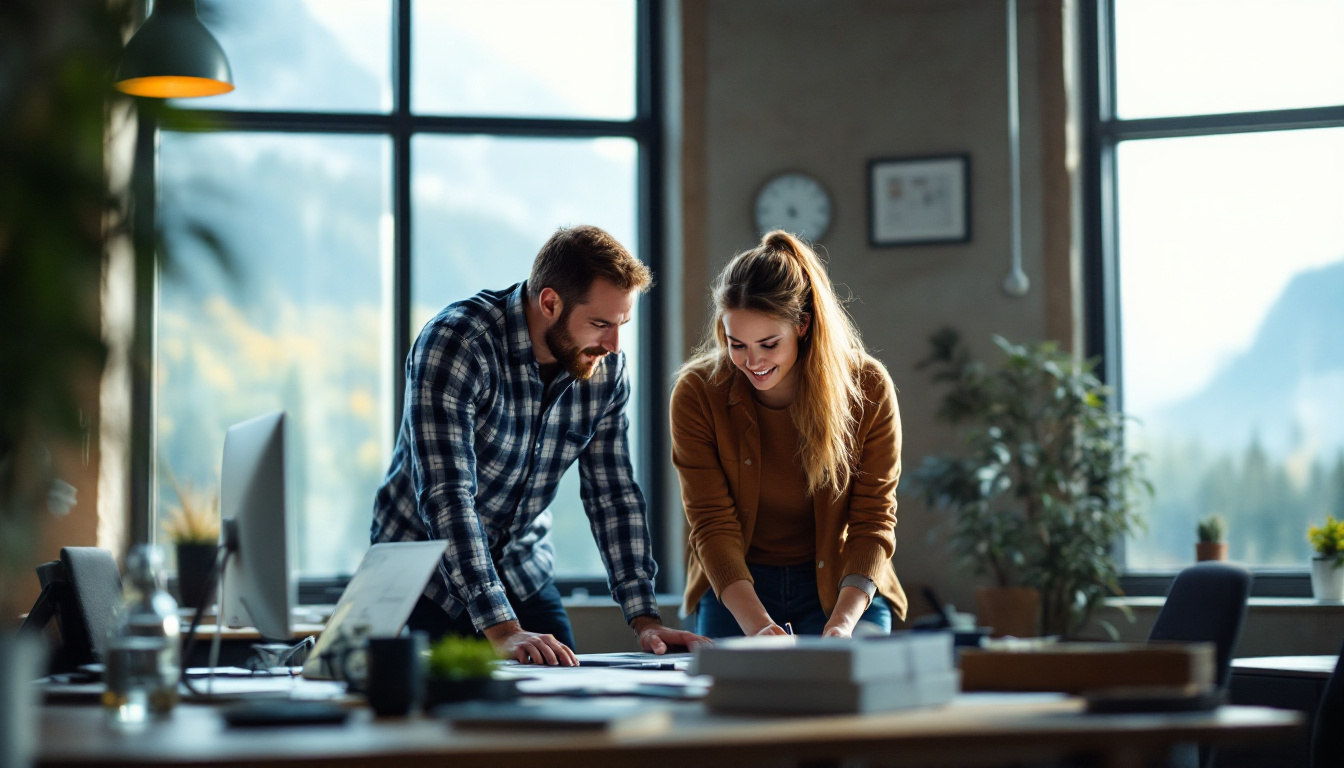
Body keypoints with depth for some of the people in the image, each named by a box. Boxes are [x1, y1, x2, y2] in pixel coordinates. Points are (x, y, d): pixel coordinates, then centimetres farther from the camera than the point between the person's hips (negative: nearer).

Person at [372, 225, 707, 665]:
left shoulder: (607, 370, -8)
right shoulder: (455, 343, -27)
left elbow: (614, 495, -1)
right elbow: (446, 495, -35)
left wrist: (644, 619, -11)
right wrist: (501, 628, -41)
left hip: (524, 574, 5)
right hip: (429, 576, -5)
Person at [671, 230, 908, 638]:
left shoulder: (867, 389, -14)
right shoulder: (697, 393, -14)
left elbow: (873, 521, -13)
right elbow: (714, 525, -17)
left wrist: (842, 620, -29)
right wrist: (755, 622, -32)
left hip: (843, 591, 0)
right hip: (734, 593, 0)